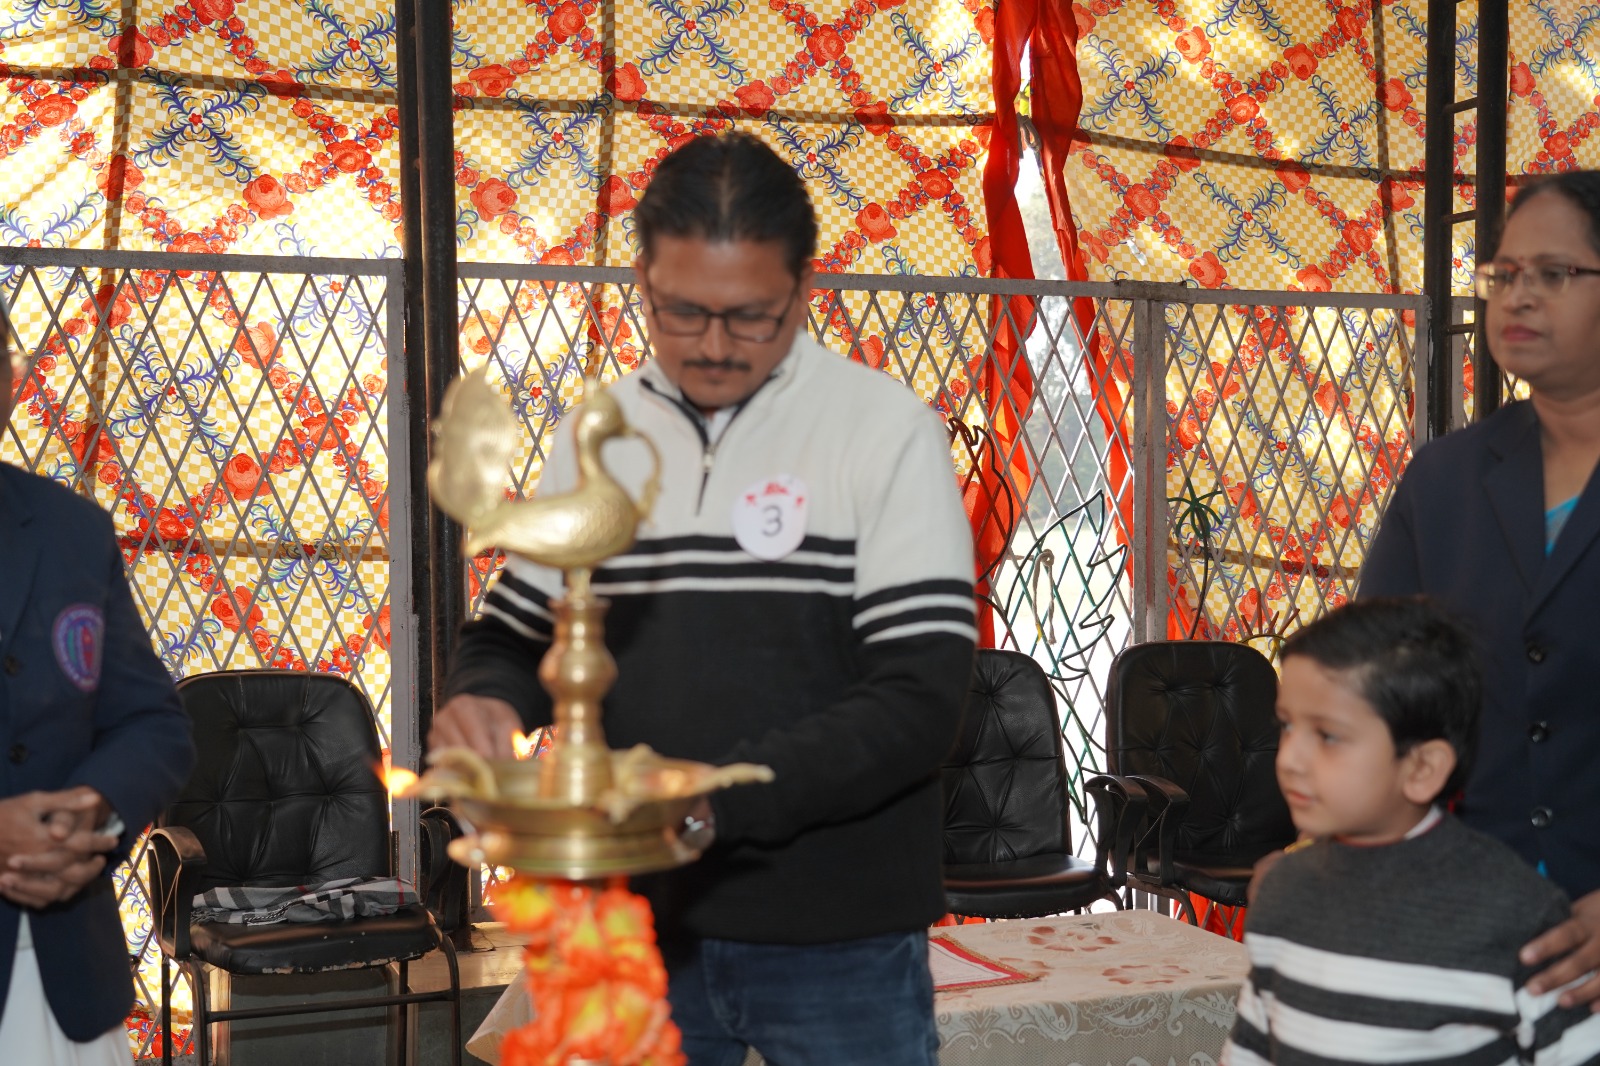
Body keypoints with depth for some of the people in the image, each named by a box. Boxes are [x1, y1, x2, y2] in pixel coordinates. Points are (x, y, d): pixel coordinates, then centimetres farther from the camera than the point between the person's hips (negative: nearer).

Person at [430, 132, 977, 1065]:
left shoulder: (886, 428, -8)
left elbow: (920, 699, -14)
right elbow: (516, 634, 12)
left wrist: (712, 802, -24)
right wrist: (482, 702, -11)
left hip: (836, 942, -3)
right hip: (639, 922, 4)